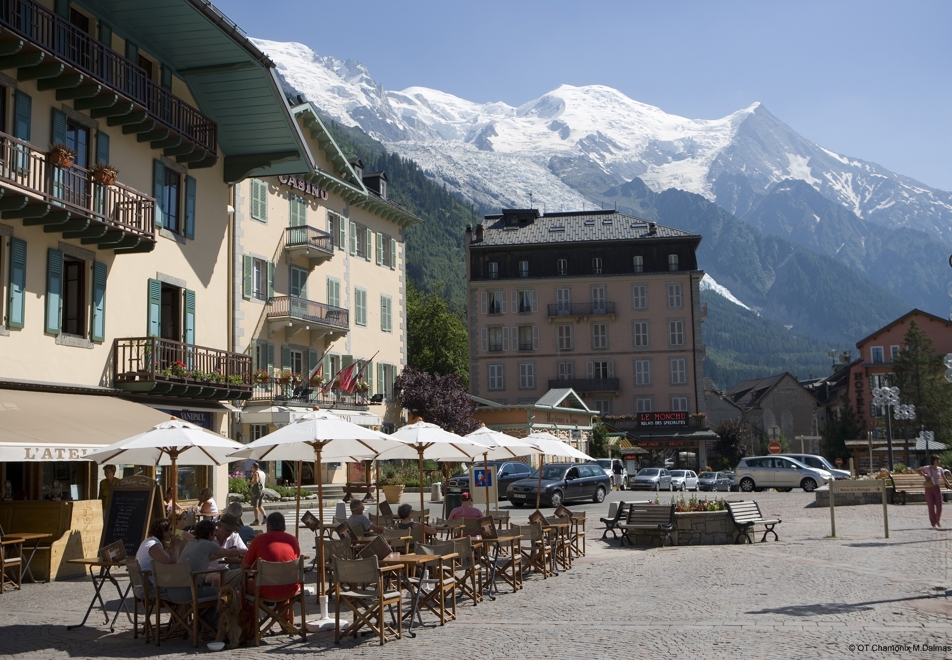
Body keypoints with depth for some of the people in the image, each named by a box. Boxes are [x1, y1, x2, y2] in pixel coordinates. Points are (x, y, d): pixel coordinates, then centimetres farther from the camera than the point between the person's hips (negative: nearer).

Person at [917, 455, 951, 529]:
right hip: (929, 489, -3)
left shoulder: (940, 469, 5)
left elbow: (944, 479, 11)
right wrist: (924, 475, -9)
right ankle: (934, 524, -1)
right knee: (931, 507, -3)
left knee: (939, 506, 0)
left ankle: (938, 520, 26)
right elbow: (917, 470, 4)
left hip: (937, 488, 3)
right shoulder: (927, 468, -5)